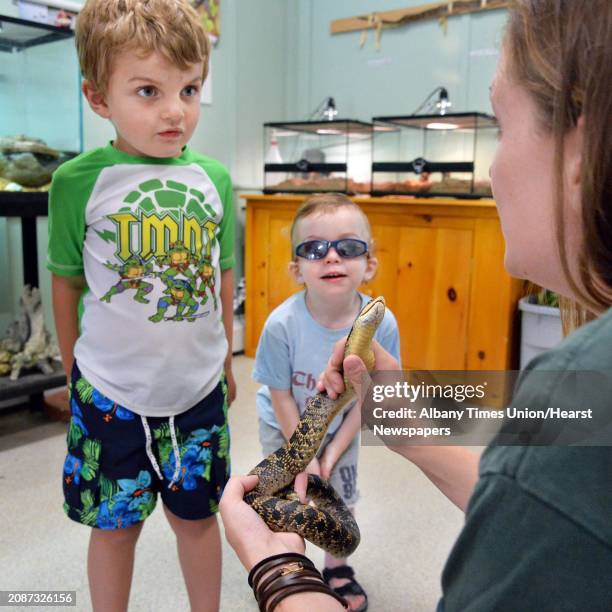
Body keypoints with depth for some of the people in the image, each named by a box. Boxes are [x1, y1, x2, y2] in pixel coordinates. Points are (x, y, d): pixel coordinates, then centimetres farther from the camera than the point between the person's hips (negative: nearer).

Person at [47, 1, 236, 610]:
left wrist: (225, 360, 14)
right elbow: (66, 283, -1)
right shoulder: (79, 180, -11)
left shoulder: (213, 178, -3)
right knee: (115, 525, 16)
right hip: (110, 392, -2)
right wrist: (73, 371, 7)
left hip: (199, 386, 3)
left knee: (196, 514, 19)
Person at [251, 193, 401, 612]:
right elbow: (281, 395, -20)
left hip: (341, 428, 2)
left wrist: (332, 453, -13)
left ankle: (337, 570, 44)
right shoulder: (282, 324, -35)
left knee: (342, 497, 17)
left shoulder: (381, 324, -30)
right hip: (285, 428, -1)